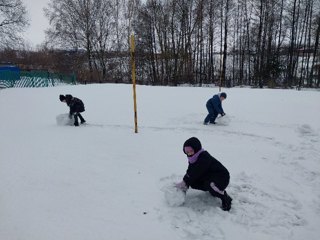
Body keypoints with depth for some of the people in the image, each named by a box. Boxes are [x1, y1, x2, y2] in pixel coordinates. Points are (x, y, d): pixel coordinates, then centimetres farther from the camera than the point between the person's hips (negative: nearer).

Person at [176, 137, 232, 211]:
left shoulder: (204, 157, -30)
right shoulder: (193, 158, -1)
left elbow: (195, 173, -32)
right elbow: (189, 173, -4)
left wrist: (184, 183, -27)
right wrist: (185, 185, -17)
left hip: (222, 177, -9)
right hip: (208, 177, 9)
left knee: (210, 184, -38)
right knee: (193, 183, -3)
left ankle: (226, 199, -14)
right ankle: (214, 190, 16)